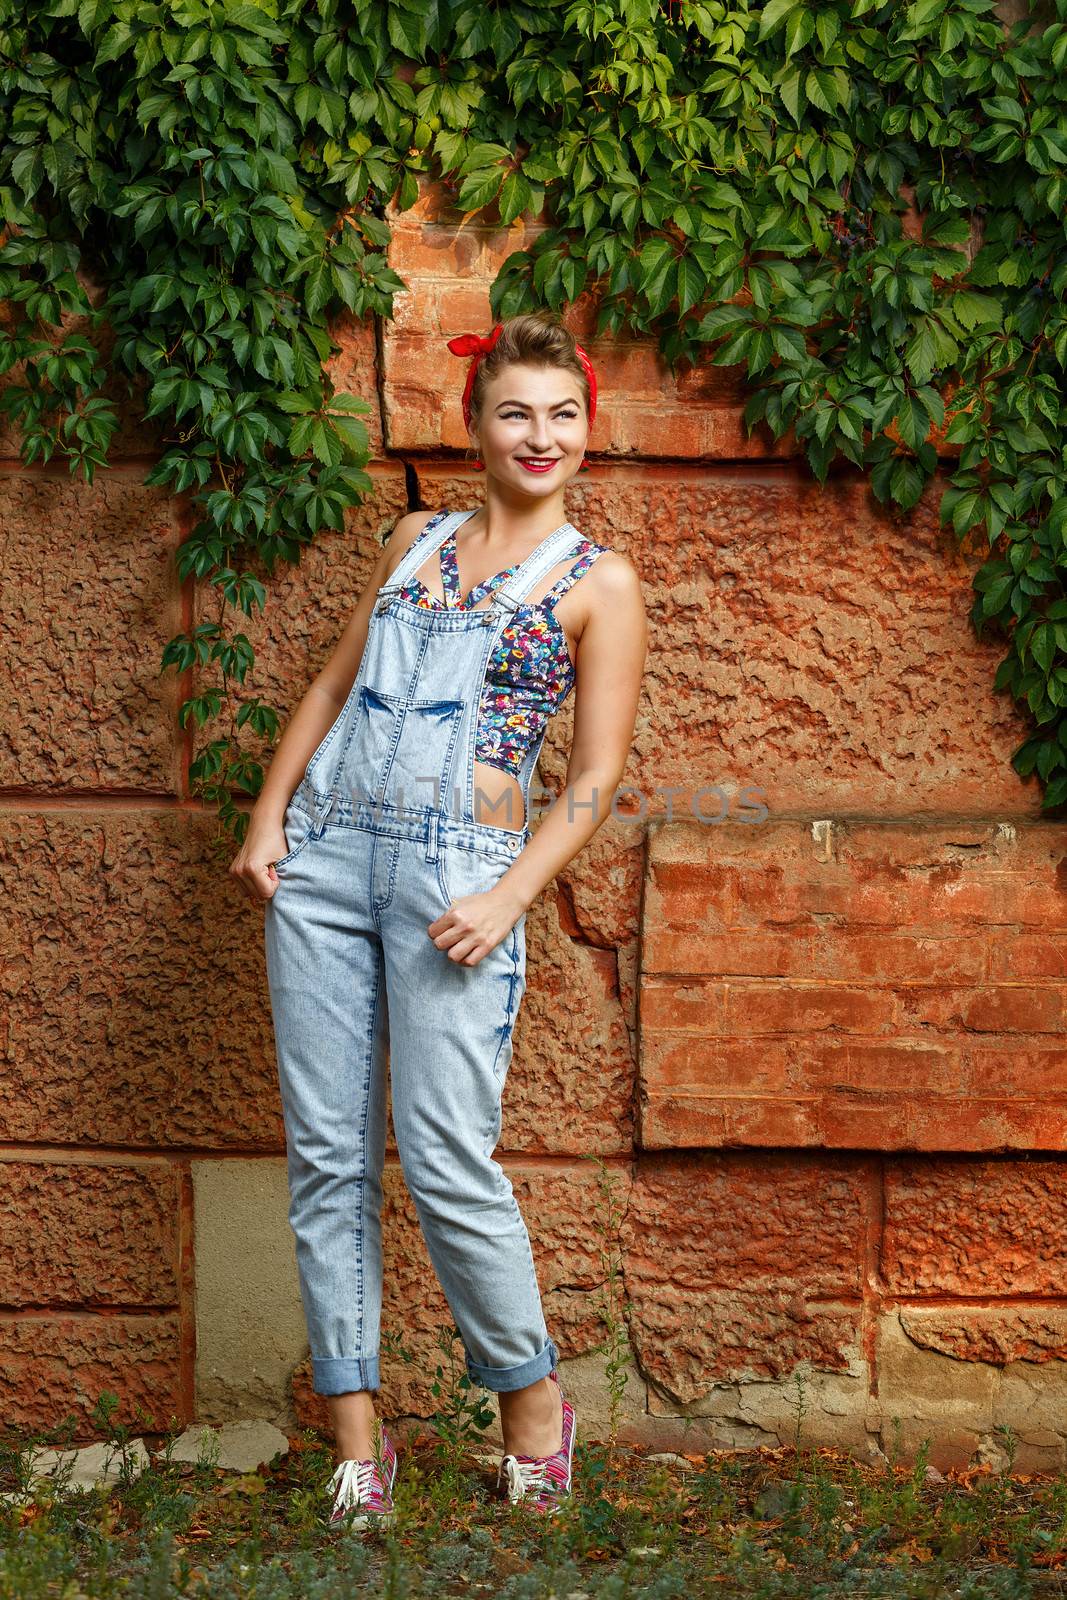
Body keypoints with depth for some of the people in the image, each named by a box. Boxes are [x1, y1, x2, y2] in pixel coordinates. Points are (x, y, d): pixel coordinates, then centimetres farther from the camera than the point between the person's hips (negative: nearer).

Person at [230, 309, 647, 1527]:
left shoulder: (598, 584, 2)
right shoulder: (416, 539, 15)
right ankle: (356, 1431, 10)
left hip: (454, 875, -4)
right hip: (323, 856, 4)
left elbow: (596, 777, -1)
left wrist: (507, 899, -12)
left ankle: (533, 1398, 12)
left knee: (446, 1161, -9)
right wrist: (267, 818, 7)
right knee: (326, 1153, 2)